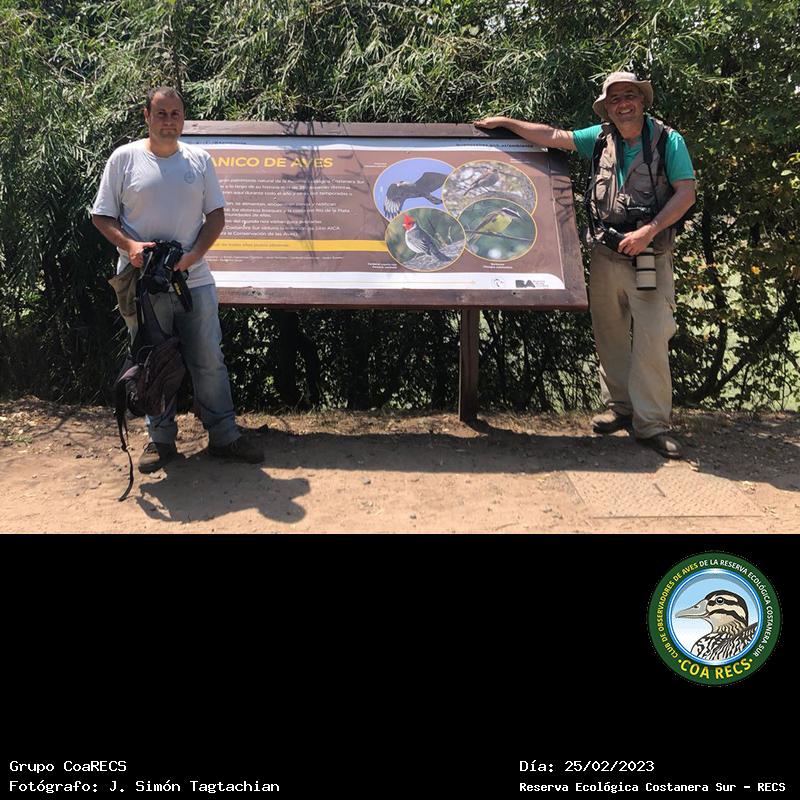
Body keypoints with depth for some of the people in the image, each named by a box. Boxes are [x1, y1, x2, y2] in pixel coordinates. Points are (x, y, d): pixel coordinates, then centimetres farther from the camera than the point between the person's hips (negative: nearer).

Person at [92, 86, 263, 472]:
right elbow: (101, 216, 3)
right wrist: (129, 245, -16)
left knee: (209, 361, 5)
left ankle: (223, 435, 15)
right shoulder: (125, 158, 2)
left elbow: (216, 215, 8)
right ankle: (160, 439, 19)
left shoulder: (200, 160, 7)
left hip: (194, 279, 2)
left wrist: (193, 255, -8)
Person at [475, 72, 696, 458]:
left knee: (652, 338, -10)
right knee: (609, 335, 10)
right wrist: (504, 122, 15)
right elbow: (552, 136, 14)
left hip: (651, 257, -4)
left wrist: (649, 230, -17)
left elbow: (686, 193, -7)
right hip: (605, 255, 5)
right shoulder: (601, 137, 9)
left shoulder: (668, 140, -2)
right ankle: (619, 406, 24)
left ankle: (651, 423, -3)